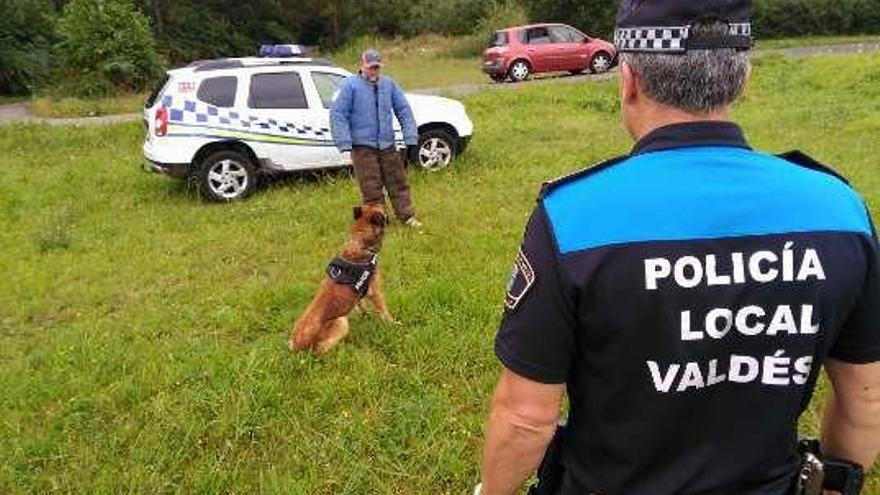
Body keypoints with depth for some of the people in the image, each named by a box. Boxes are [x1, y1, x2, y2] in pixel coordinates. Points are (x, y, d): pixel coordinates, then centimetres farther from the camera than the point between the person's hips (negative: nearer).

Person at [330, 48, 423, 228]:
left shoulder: (389, 84, 7)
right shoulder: (350, 85, -5)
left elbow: (404, 110, 10)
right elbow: (337, 114, -8)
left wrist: (411, 138, 3)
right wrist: (345, 144, -14)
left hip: (388, 146, 4)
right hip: (363, 147, -4)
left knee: (398, 183, 10)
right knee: (372, 189, 1)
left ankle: (407, 216, 19)